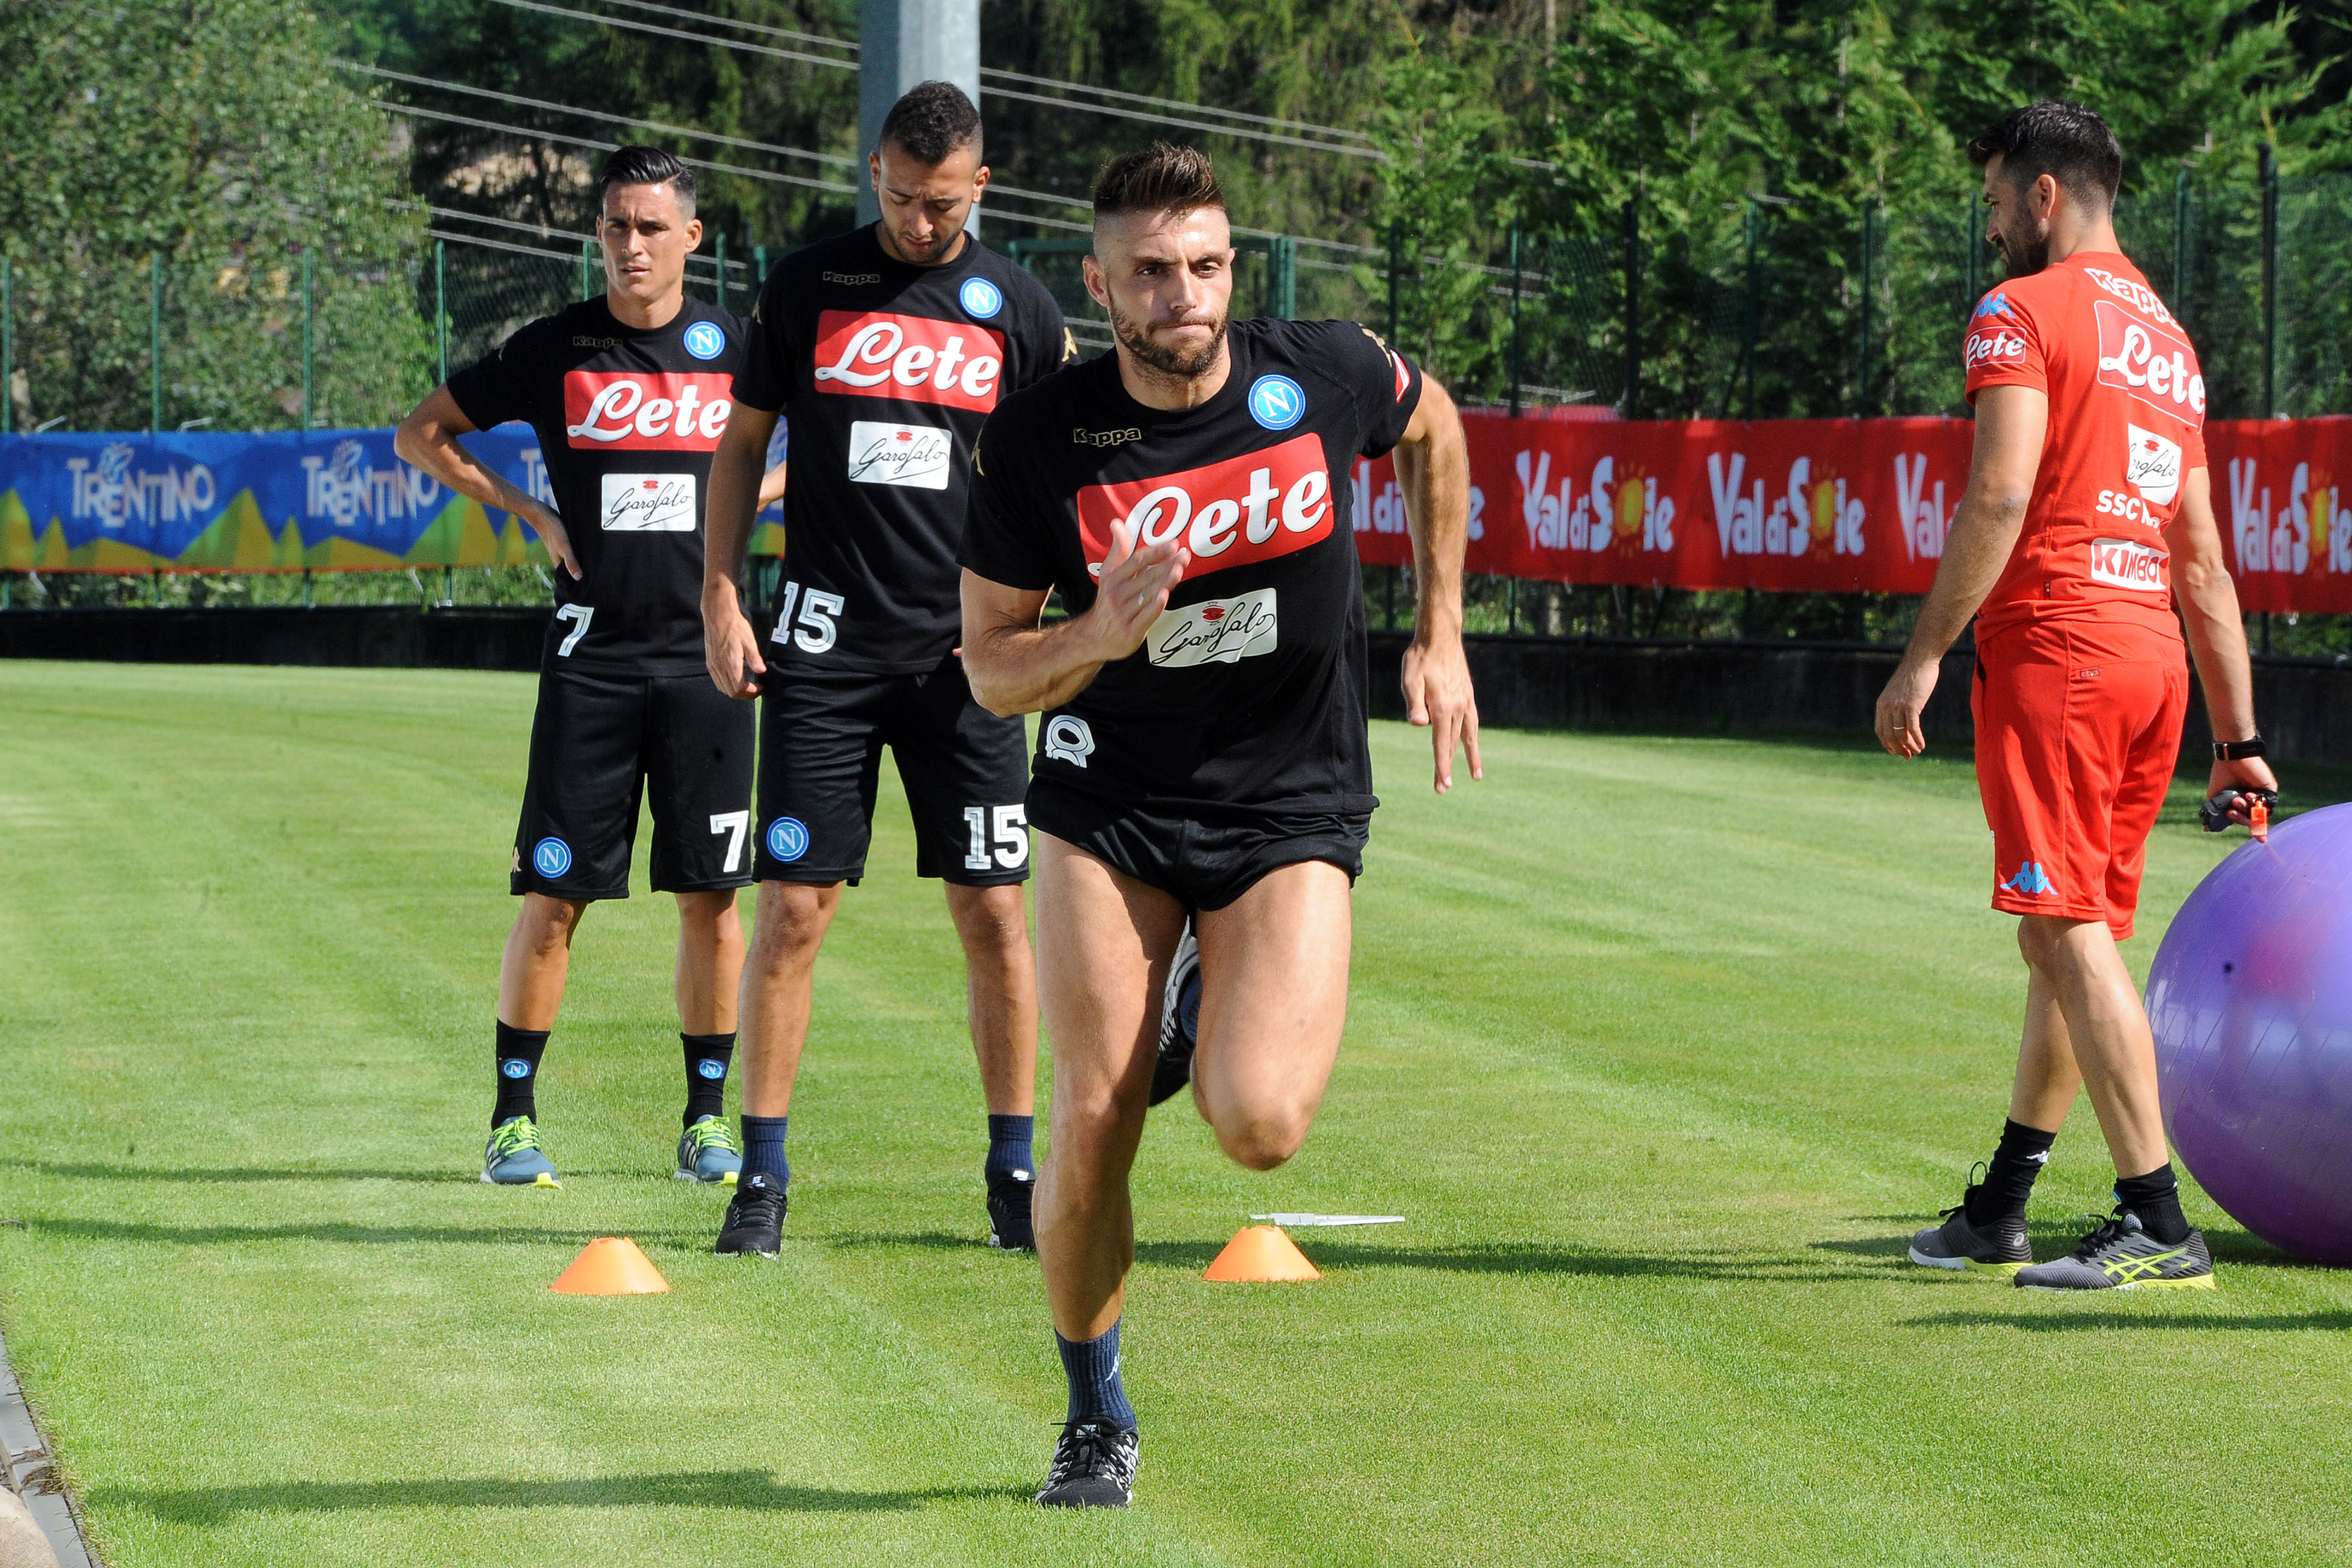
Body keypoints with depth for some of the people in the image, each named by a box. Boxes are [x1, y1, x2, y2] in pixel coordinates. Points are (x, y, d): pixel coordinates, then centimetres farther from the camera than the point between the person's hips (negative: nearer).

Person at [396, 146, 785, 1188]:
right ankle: (514, 1118, 6)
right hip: (592, 653, -1)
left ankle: (707, 1119, 11)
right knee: (552, 895, -2)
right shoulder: (556, 349, 1)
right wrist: (530, 512, 2)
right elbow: (421, 434, 11)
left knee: (710, 894, 1)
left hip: (705, 653, 1)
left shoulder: (733, 347, 4)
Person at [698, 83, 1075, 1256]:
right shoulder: (806, 287, 3)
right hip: (825, 646, 0)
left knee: (994, 910, -1)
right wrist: (719, 601, 2)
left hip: (964, 653, 0)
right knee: (793, 905, -4)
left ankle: (1013, 1172, 9)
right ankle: (762, 1177, 3)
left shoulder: (1018, 308, 4)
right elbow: (741, 443, 11)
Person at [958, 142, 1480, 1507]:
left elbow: (1435, 429, 13)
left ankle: (1222, 1011, 20)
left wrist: (1440, 639, 13)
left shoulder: (1324, 377, -12)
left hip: (1291, 806, 0)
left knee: (1259, 1126, -18)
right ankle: (1097, 1419, 15)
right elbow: (991, 669, -5)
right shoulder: (1040, 441, -13)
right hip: (1110, 799, 0)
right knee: (1093, 1121, -8)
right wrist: (1094, 638, -27)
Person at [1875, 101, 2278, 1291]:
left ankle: (2158, 1224, -17)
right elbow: (2203, 566, 21)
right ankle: (1997, 1213, 25)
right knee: (2064, 936, 16)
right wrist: (2238, 738, 20)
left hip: (2053, 647, -8)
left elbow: (2000, 495, -17)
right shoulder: (2169, 343, 21)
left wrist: (1924, 656, -16)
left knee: (2072, 933, -10)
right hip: (2154, 655, 8)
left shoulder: (2024, 313, -3)